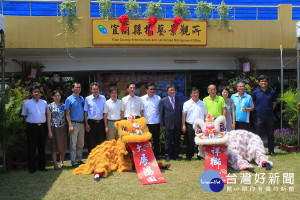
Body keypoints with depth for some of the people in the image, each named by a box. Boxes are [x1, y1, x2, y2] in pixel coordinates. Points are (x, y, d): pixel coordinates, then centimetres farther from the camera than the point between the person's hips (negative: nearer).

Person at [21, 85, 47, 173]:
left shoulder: (44, 103, 8)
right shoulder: (27, 103, 2)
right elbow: (24, 116, 8)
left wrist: (44, 125, 12)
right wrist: (28, 126, 2)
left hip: (42, 126, 3)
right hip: (32, 127, -3)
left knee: (42, 147, 10)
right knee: (32, 148, 2)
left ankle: (42, 166, 21)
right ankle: (32, 167, 13)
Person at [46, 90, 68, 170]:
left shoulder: (63, 105, 7)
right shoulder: (50, 106, -1)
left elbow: (66, 117, 10)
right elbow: (48, 119, -3)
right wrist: (49, 131, -8)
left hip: (62, 128, 3)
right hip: (54, 128, -3)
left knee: (63, 146, 7)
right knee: (54, 147, 2)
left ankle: (62, 162, 21)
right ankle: (55, 164, 11)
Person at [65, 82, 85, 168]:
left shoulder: (82, 99, 12)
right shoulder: (69, 99, -4)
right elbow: (67, 113, -7)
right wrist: (70, 125, -15)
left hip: (81, 124, 6)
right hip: (74, 124, -6)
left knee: (81, 144, 12)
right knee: (73, 144, -1)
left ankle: (79, 159, 23)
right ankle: (74, 162, 7)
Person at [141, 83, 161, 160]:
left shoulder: (158, 98, 4)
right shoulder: (142, 99, 2)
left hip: (156, 122, 1)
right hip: (146, 123, 0)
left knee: (156, 140, 7)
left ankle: (156, 155, 18)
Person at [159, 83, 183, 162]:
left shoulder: (179, 100, 9)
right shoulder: (163, 101, 0)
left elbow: (181, 112, 11)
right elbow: (161, 113, 1)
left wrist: (181, 123, 5)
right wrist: (162, 125, -4)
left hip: (177, 125, 3)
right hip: (168, 125, -2)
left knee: (177, 141, 8)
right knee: (168, 141, 5)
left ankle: (175, 155, 20)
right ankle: (167, 155, 17)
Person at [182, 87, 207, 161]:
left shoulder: (202, 103, 11)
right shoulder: (187, 103, 4)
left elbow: (205, 115, 13)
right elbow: (183, 115, 0)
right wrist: (183, 125, -7)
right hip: (190, 125, -2)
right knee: (190, 142, 2)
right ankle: (189, 156, 13)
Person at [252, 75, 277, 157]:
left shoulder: (272, 92, 2)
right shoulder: (255, 92, 1)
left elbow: (274, 103, 15)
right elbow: (253, 103, 13)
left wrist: (270, 110, 7)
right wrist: (257, 110, 5)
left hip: (269, 117, 1)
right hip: (259, 117, -1)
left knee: (270, 135, 8)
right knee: (259, 135, 6)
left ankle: (271, 151, 18)